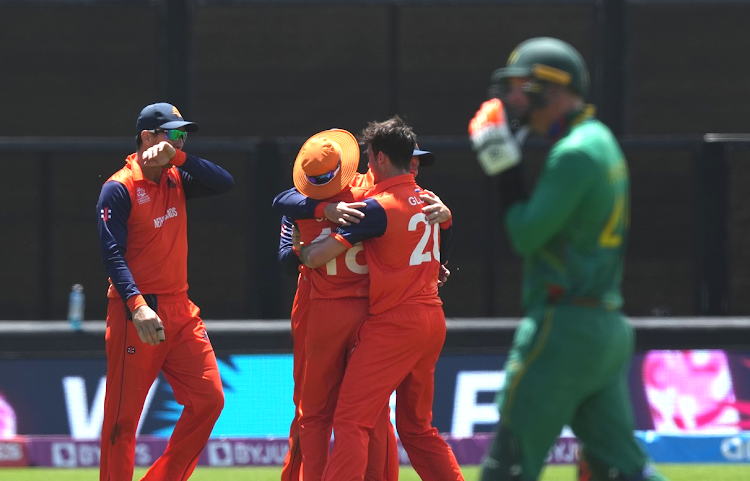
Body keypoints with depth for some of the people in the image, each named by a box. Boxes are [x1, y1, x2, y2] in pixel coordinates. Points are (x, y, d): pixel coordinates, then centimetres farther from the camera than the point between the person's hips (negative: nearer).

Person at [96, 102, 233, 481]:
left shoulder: (176, 180, 12)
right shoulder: (120, 188, -9)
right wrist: (137, 305, -28)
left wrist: (177, 157, -10)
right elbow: (112, 255, -16)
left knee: (209, 399, 2)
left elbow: (224, 182, 0)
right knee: (123, 418, -3)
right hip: (136, 315, -7)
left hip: (180, 311, 7)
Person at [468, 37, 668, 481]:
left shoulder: (576, 152, -14)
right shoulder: (602, 142, 17)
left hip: (563, 328, -10)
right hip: (609, 328, 10)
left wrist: (505, 168, -7)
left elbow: (527, 235, -17)